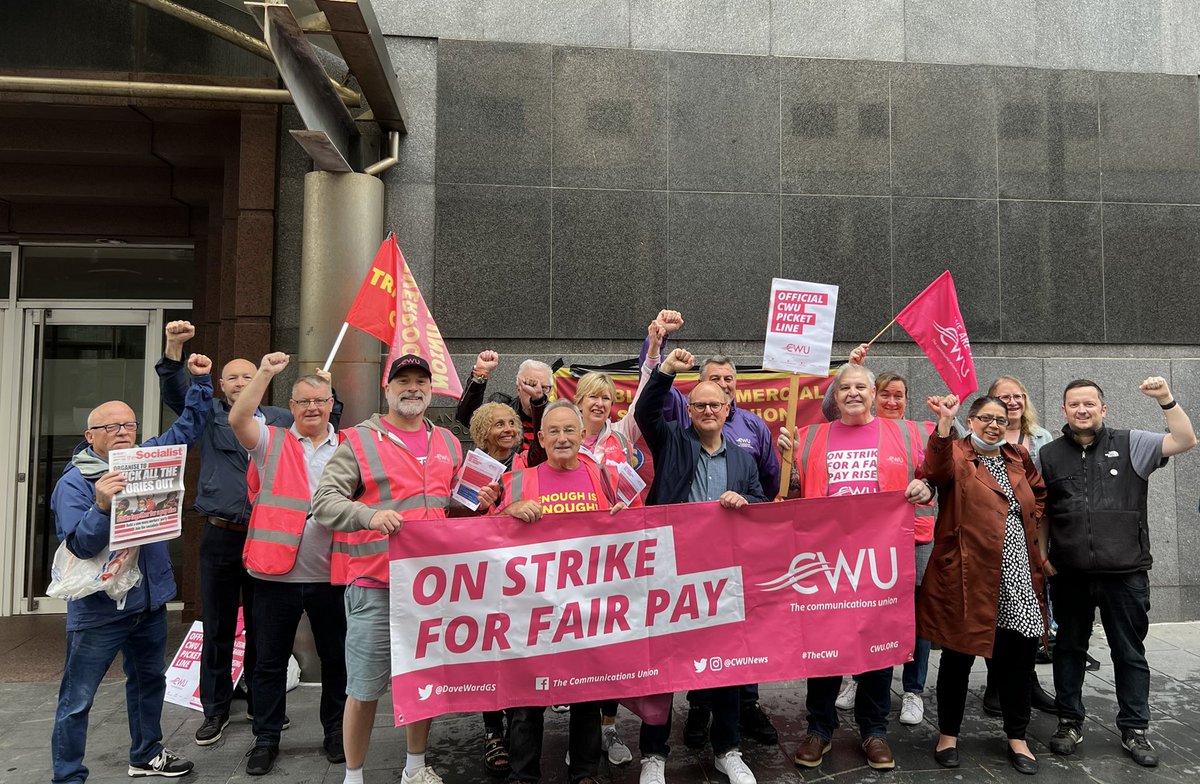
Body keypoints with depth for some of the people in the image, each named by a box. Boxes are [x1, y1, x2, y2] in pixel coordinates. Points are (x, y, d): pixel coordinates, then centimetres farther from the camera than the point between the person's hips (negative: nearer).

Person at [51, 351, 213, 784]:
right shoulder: (73, 483, -14)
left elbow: (188, 425, 14)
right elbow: (79, 545, -22)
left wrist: (201, 381, 7)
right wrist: (102, 506, -37)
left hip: (149, 601, 6)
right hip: (98, 609, -6)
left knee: (149, 682, 22)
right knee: (77, 700, 3)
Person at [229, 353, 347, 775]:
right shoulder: (272, 443, 3)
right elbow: (238, 419, -14)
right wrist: (265, 373, -19)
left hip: (330, 575, 1)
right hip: (276, 573, -1)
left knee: (336, 658, 13)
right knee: (270, 660, 10)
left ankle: (335, 732, 30)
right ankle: (266, 738, 26)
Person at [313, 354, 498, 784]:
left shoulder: (447, 443, 13)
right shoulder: (359, 441, -3)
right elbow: (323, 501, -11)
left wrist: (476, 503, 3)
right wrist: (370, 515, -28)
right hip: (374, 585, -5)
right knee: (365, 687, 3)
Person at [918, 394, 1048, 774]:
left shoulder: (1019, 458, 14)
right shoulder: (956, 455, -4)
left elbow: (1040, 496, 29)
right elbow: (937, 471, -27)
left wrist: (1036, 534, 12)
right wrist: (944, 423, -41)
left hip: (1017, 576, 5)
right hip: (967, 574, -5)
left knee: (1018, 656, 9)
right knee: (959, 655, 5)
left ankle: (1017, 737, 27)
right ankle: (948, 735, 21)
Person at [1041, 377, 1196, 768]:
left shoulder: (1130, 444, 2)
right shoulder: (1049, 454, 5)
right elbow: (1038, 512, 10)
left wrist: (1166, 400, -18)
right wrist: (1042, 556, 4)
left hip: (1125, 574, -1)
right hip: (1069, 575, 1)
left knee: (1130, 653, 10)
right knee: (1069, 650, 12)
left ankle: (1134, 729, 24)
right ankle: (1070, 722, 25)